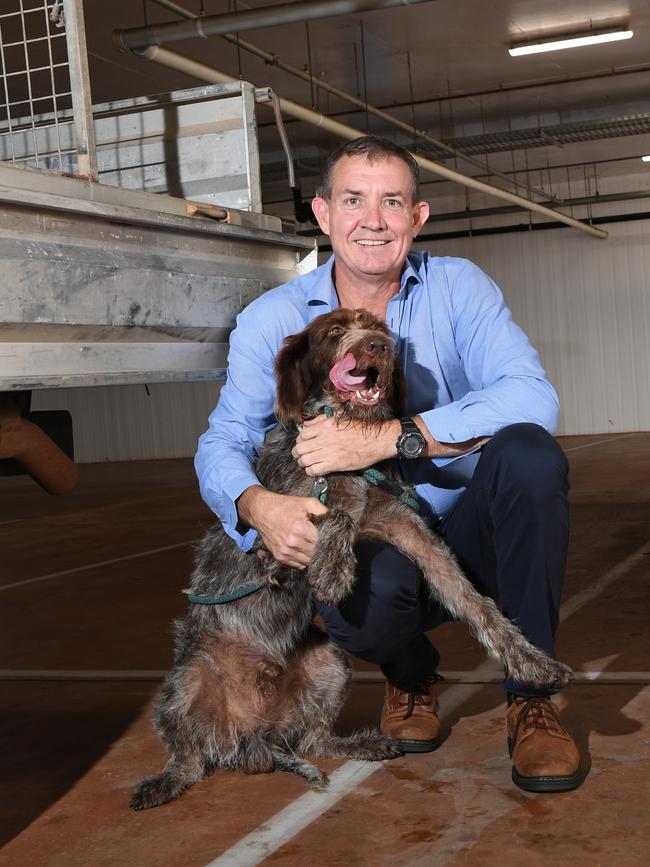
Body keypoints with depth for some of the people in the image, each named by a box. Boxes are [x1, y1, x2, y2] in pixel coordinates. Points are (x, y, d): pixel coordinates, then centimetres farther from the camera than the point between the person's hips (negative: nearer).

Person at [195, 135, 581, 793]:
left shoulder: (455, 286, -6)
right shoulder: (272, 320, -2)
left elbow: (532, 398, -21)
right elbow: (221, 445, -6)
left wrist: (385, 438, -32)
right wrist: (260, 506, -31)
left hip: (472, 539, 1)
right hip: (373, 546, 0)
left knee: (527, 453, -30)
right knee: (363, 592, -35)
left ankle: (531, 696, -13)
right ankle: (411, 675, 5)